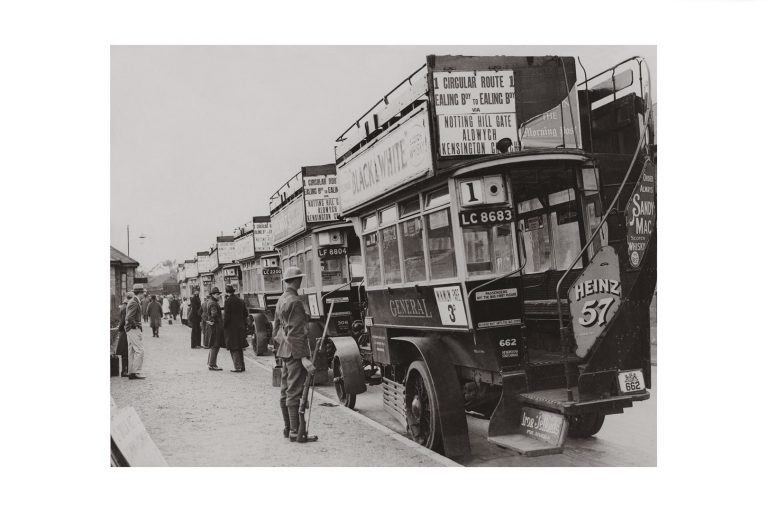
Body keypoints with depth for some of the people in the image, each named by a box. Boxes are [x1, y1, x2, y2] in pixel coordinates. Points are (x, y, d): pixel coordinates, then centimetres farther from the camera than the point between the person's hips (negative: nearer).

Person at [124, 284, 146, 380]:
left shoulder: (132, 302, 15)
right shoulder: (134, 303, -17)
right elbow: (129, 318, -26)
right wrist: (136, 325, -15)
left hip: (130, 330, 10)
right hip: (134, 330, -10)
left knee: (131, 352, 11)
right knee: (139, 350, -10)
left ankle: (131, 373, 13)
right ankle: (135, 372, -11)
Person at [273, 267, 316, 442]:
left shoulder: (281, 299, 13)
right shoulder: (295, 301, -16)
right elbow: (296, 333, -20)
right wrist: (304, 358, -21)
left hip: (284, 350, 10)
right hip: (295, 351, -10)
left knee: (285, 391, 13)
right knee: (295, 392, -6)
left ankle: (287, 428, 22)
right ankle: (295, 432, -3)